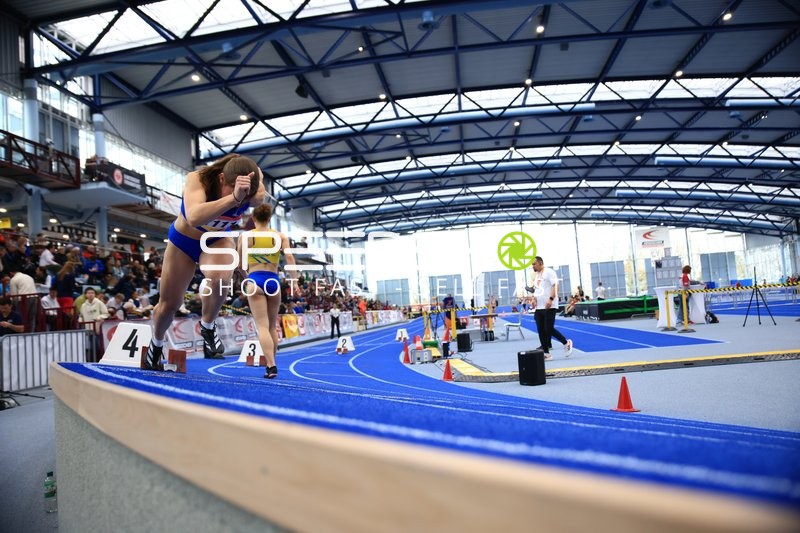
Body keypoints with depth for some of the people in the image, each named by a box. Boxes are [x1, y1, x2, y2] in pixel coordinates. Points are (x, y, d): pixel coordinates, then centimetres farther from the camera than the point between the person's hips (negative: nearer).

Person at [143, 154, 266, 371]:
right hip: (184, 240, -1)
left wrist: (247, 195, -66)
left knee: (220, 278, -32)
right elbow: (194, 218, -56)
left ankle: (207, 327, -1)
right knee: (169, 303, 8)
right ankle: (156, 344, 42)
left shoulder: (252, 189, -27)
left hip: (218, 240, 1)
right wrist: (233, 197, -68)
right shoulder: (197, 179, -39)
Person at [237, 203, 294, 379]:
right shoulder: (280, 236, 5)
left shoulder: (245, 236, 4)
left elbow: (240, 263, 8)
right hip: (273, 280, 2)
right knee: (273, 326, 15)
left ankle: (271, 366, -18)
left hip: (255, 280, -2)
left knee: (262, 326, -6)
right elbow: (289, 256, -8)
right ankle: (271, 363, 21)